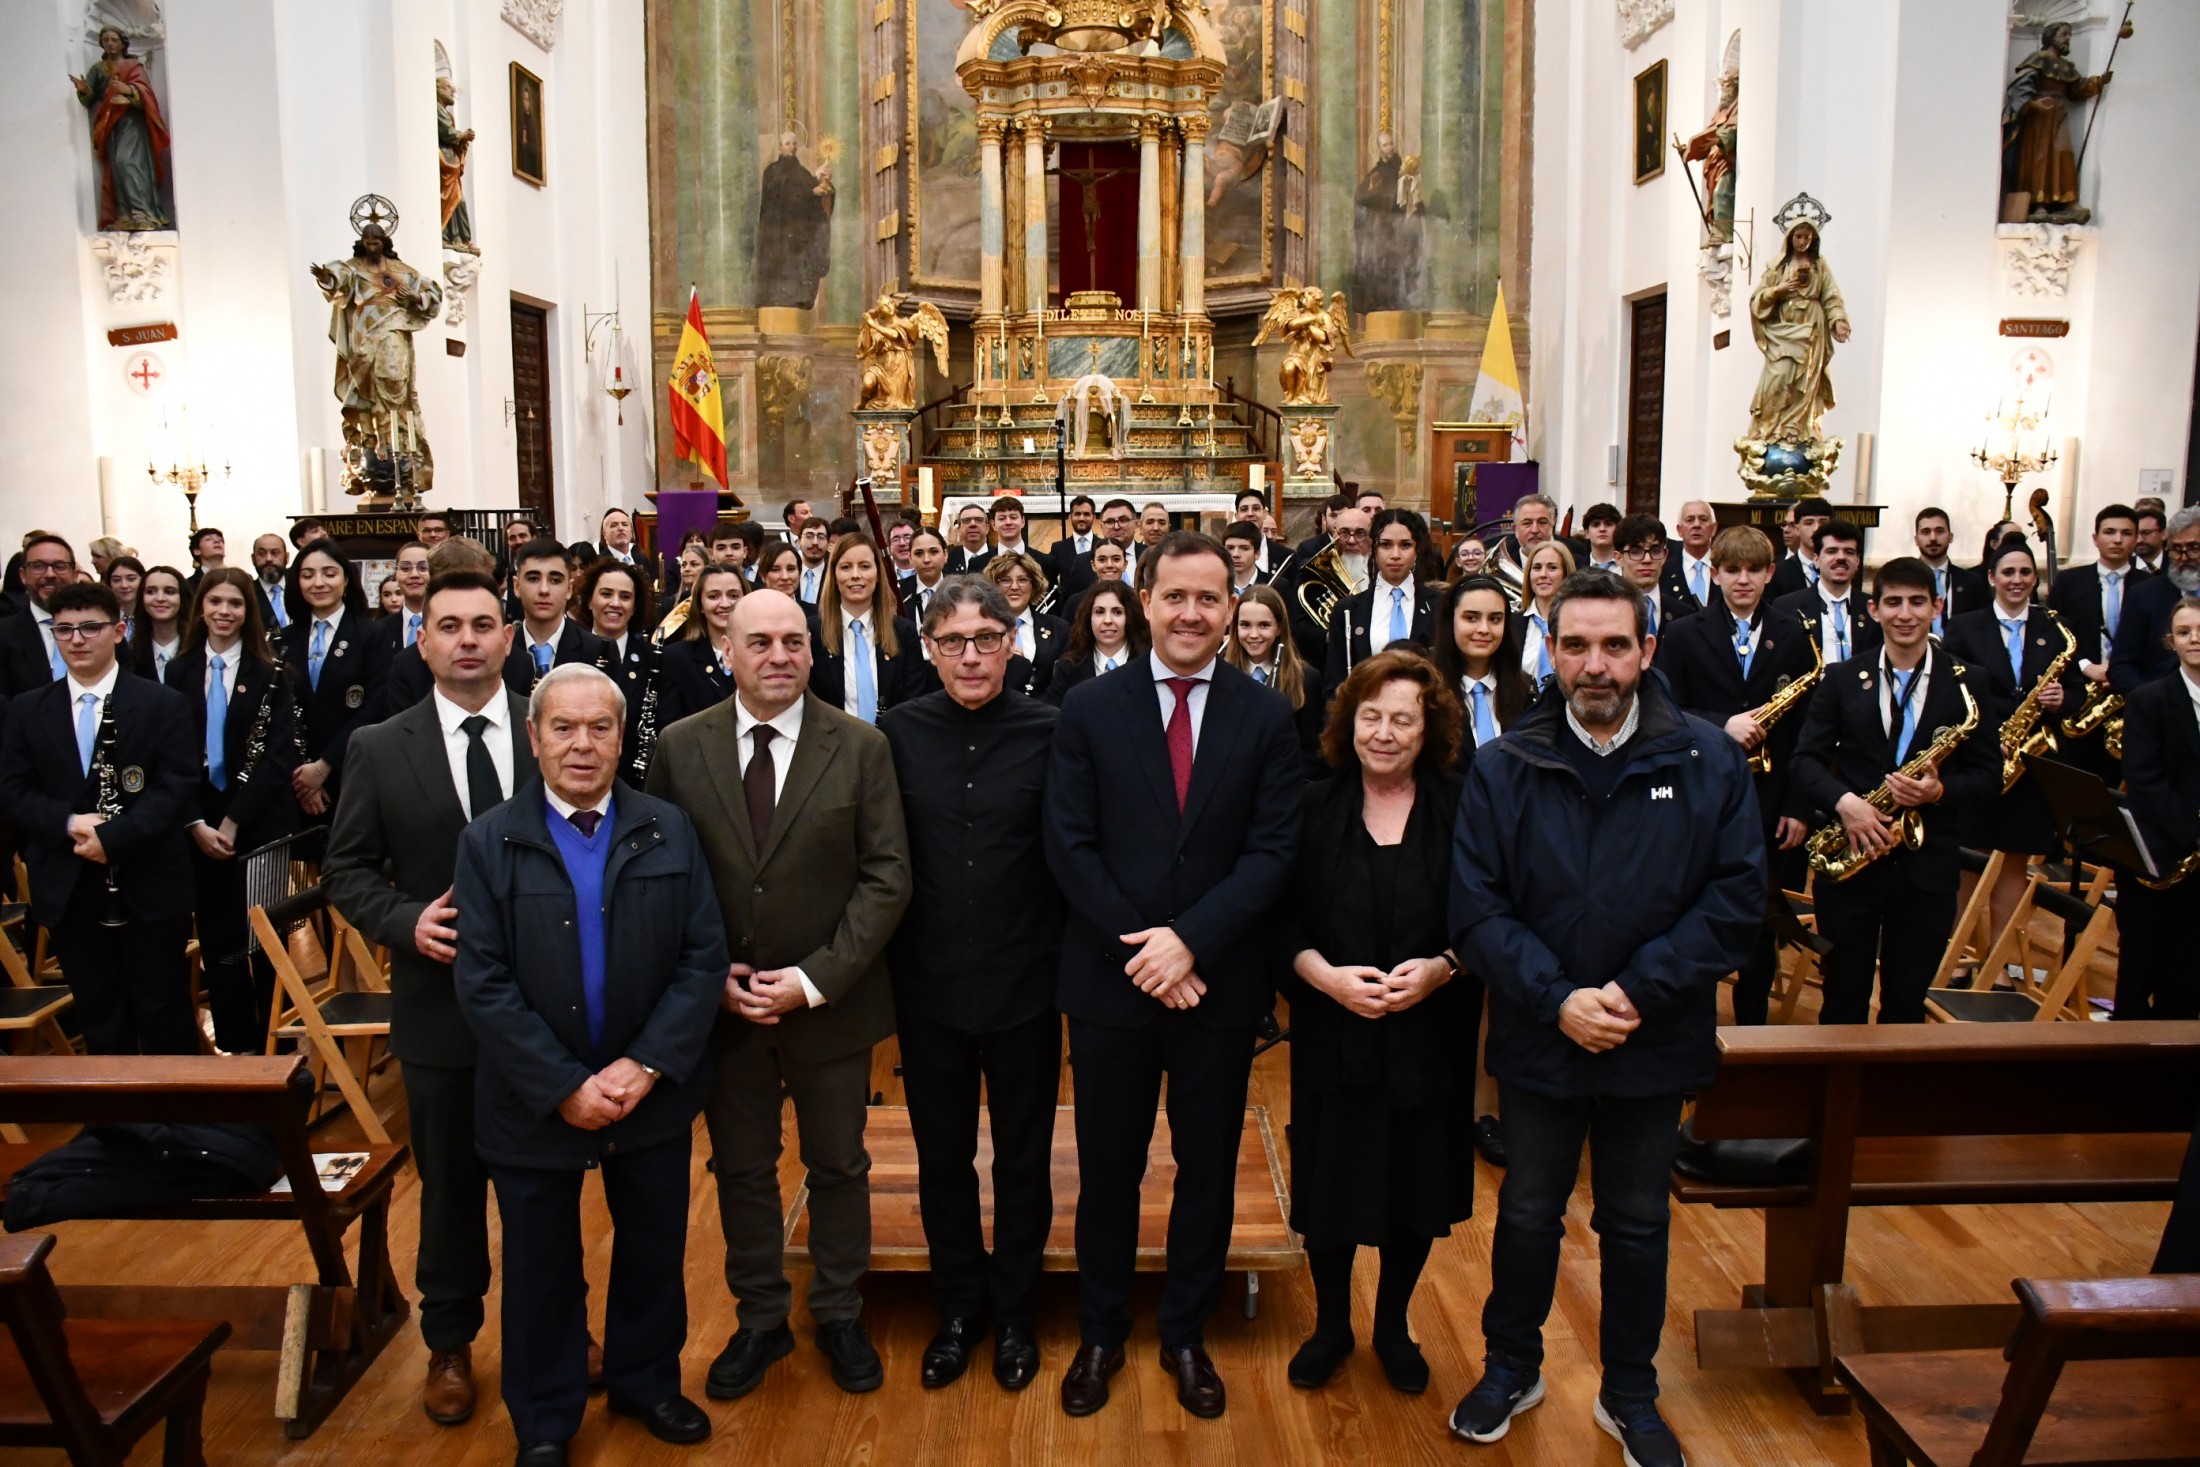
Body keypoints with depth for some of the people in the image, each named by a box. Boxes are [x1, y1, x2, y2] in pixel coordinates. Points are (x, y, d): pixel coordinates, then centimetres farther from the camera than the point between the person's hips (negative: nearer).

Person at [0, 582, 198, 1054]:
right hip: (68, 888, 3)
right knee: (97, 1015, 11)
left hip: (150, 886, -3)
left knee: (164, 1012, 5)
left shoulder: (165, 705, -1)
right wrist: (69, 823, -15)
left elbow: (177, 786, -9)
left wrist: (114, 836, -20)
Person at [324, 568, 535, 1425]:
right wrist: (405, 923, -14)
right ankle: (450, 1343, 34)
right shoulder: (379, 750, -3)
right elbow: (346, 869, 2)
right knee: (451, 1184, 16)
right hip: (441, 1001, 0)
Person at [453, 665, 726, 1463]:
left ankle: (646, 1380, 41)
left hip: (652, 1093, 2)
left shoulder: (670, 831, -2)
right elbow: (483, 984, -12)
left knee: (655, 1251, 17)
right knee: (541, 1268, 15)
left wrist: (645, 1066, -16)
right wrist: (565, 1088, -18)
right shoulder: (489, 842, -6)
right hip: (537, 1101, -1)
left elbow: (704, 956, -6)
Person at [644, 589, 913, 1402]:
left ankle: (840, 1315, 33)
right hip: (721, 1001, 1)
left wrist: (815, 979, -16)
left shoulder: (861, 747, -7)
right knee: (741, 1168, 15)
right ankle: (760, 1319, 34)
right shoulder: (680, 747, -2)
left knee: (838, 1166, 14)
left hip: (830, 1000, -1)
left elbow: (887, 875, -9)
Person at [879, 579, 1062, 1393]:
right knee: (942, 1158, 17)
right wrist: (887, 961, 0)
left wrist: (1067, 958, -8)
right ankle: (959, 1306, 37)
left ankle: (1015, 1312, 36)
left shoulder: (1050, 731, -9)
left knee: (1023, 1158, 15)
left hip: (1024, 985, -1)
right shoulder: (898, 733, -4)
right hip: (929, 984, 2)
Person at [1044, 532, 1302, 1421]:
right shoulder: (1089, 711, -2)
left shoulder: (1266, 719, -1)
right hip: (1110, 979, 0)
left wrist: (1190, 940, -18)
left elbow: (1271, 852, -6)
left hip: (1220, 981, 1)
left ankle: (1185, 1334, 33)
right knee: (1107, 1169, 12)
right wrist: (1139, 949, -14)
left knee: (1208, 1169, 13)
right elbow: (1069, 845, -6)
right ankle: (1100, 1334, 31)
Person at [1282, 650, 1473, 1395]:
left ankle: (1393, 1326, 34)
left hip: (1428, 1038, 0)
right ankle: (1331, 1324, 32)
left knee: (1415, 1187, 11)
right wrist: (1326, 975, -17)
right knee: (1329, 1185, 8)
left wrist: (1440, 968, -18)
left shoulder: (1460, 811, -3)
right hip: (1332, 1036, 0)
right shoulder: (1314, 808, -1)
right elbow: (1282, 915, -1)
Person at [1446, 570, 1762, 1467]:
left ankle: (1631, 1395, 36)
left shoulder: (1707, 763, -6)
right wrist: (1556, 1000, -19)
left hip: (1656, 1046, 0)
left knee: (1637, 1224, 17)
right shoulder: (1503, 771, -6)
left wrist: (1640, 991, -18)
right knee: (1527, 1215, 17)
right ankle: (1512, 1369, 38)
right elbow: (1477, 908, -9)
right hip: (1537, 1041, 0)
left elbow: (1737, 896, -10)